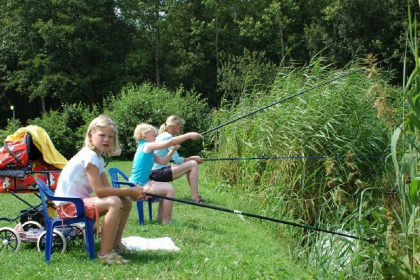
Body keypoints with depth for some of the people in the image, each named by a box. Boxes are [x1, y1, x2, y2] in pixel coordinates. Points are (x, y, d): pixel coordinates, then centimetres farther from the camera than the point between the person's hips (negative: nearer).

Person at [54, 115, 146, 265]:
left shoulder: (98, 158, 12)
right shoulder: (89, 156, -18)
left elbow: (107, 188, 4)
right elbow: (99, 191, -25)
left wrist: (133, 193, -11)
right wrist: (130, 191, -19)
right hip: (68, 205, -10)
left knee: (126, 202, 6)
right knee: (114, 203, -28)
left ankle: (116, 244, 16)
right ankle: (105, 254, -23)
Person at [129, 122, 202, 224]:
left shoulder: (148, 150, 16)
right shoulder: (147, 146, -13)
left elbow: (163, 161, 17)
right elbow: (170, 142, -19)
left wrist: (173, 150, 7)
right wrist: (189, 135, -18)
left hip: (141, 183, 11)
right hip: (139, 185, -11)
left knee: (166, 187, 21)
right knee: (169, 189, -15)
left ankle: (160, 217, 22)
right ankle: (167, 220, -10)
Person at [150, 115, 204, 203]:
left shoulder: (162, 135, 17)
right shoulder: (168, 137, -12)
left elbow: (174, 158, 17)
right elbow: (177, 160, -14)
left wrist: (191, 158, 9)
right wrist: (193, 159, -1)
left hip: (154, 172, 10)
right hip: (159, 172, -10)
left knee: (189, 164, 19)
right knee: (193, 165, -12)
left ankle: (195, 195, 16)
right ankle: (195, 198, -14)